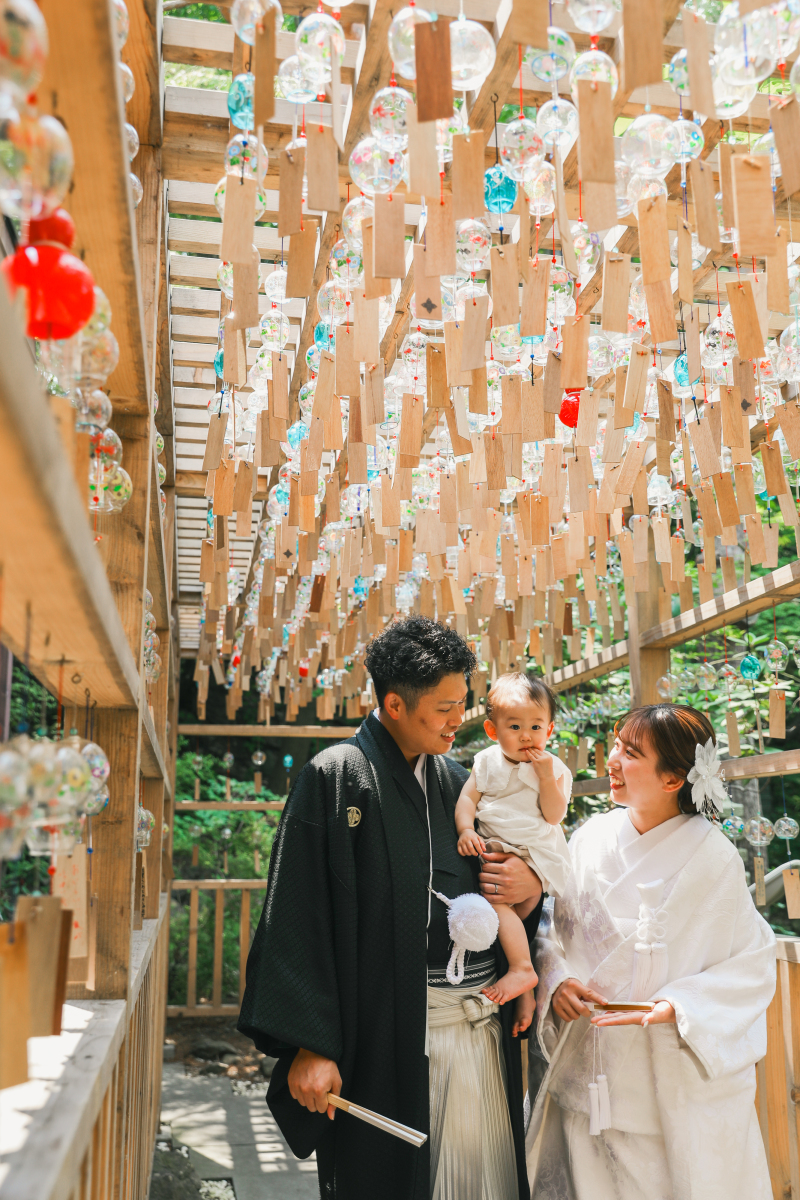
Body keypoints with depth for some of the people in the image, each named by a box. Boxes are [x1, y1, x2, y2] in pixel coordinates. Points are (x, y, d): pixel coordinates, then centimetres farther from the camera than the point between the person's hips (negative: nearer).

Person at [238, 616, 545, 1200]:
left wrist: (531, 886, -4)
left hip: (484, 1028, 6)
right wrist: (309, 1045, -17)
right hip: (390, 1037, -6)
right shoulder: (337, 776, -7)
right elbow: (299, 920, -11)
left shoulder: (458, 782, 12)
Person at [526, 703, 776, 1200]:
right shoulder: (592, 839, -2)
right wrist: (556, 982, -10)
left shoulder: (713, 858, -14)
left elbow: (751, 964, -9)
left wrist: (678, 1007, -21)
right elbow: (553, 930, 7)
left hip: (677, 1086, -3)